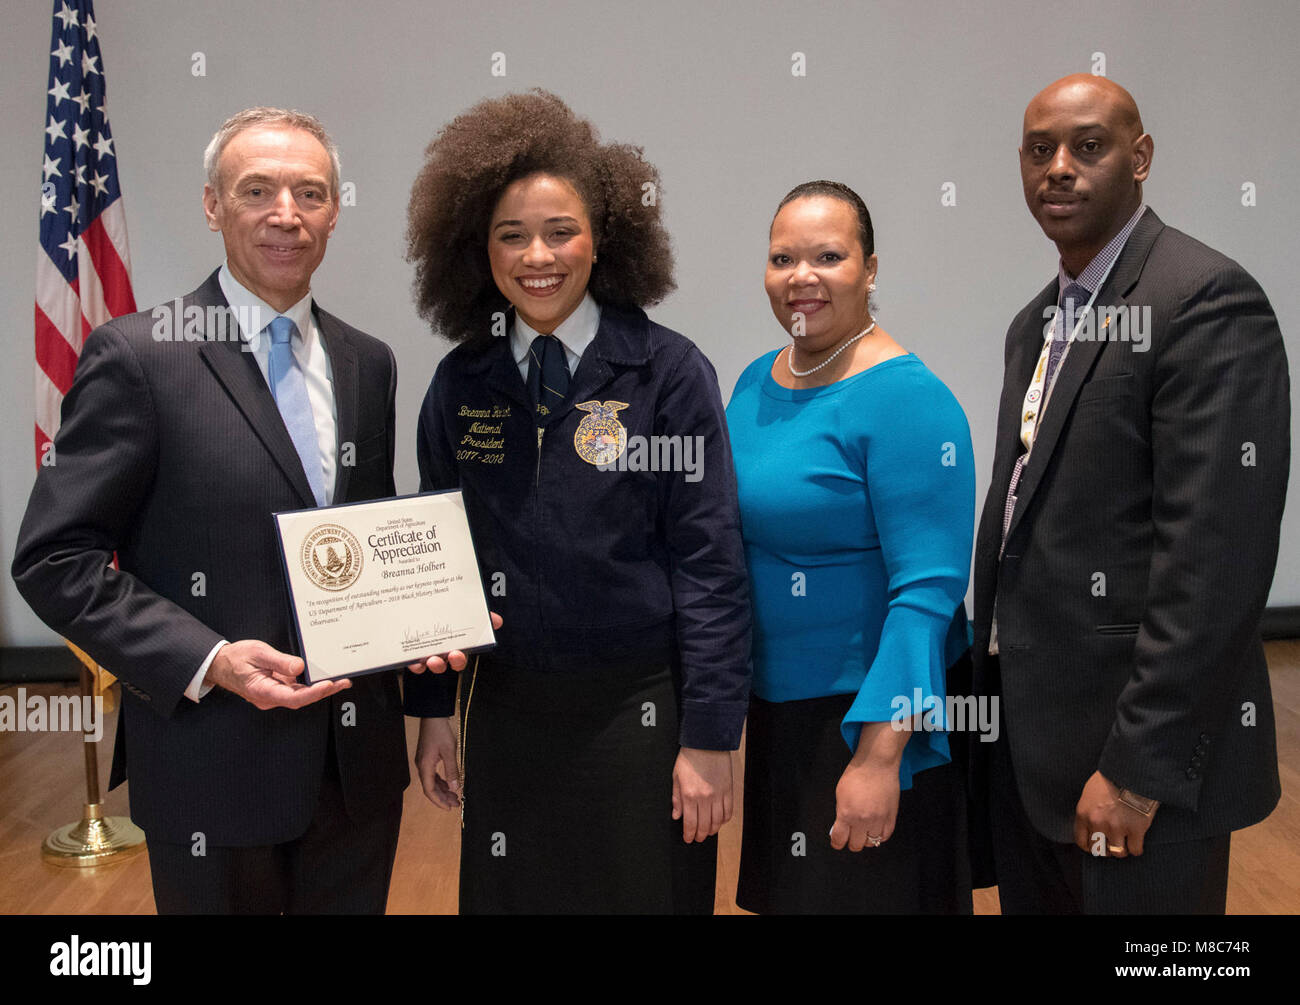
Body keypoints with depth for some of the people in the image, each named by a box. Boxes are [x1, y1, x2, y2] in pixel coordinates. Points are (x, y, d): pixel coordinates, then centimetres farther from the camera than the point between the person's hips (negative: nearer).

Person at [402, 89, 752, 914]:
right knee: (510, 897, 14)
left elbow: (711, 561, -9)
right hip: (506, 713, 3)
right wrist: (434, 712, 7)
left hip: (638, 712, -3)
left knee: (643, 895, 10)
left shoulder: (668, 372, -8)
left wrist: (710, 738, -11)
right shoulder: (460, 385, 3)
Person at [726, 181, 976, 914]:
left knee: (867, 893, 10)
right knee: (787, 894, 20)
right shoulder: (756, 382, 4)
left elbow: (926, 591, -21)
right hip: (775, 706, 7)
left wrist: (879, 754, -25)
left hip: (872, 713, -7)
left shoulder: (908, 399, -17)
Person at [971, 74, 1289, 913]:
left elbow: (1216, 556, -21)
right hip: (1026, 735, 8)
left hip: (1137, 748, -8)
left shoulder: (1209, 301, -14)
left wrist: (1138, 764, -21)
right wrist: (994, 695, 13)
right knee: (1032, 903, 19)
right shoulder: (1038, 321, 13)